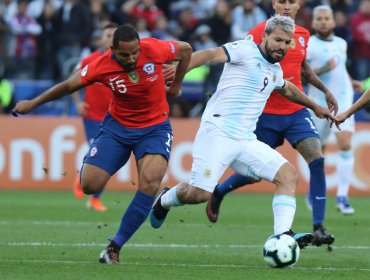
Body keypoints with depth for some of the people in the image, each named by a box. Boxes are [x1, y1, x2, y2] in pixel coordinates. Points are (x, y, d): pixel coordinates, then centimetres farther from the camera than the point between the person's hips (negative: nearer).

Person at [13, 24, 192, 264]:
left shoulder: (154, 50, -20)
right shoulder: (102, 66, -17)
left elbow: (186, 49, 1)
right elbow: (70, 85, -1)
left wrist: (176, 86, 8)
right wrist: (32, 104, 7)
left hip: (155, 127, -1)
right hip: (117, 125, 1)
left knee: (150, 183, -25)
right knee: (89, 185, -9)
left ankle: (116, 246, -13)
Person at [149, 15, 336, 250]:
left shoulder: (275, 70, 21)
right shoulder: (246, 50, -4)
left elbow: (287, 89, 44)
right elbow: (212, 55, -19)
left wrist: (314, 106, 55)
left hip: (246, 141, 8)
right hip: (218, 132, -8)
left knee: (289, 175, -8)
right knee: (200, 193, -16)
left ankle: (283, 235, -16)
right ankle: (164, 200, 17)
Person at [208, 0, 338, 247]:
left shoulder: (303, 35, 8)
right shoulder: (260, 32, -9)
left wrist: (325, 90, 27)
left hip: (297, 111, 4)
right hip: (266, 113, -4)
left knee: (317, 157, -17)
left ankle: (319, 227, -14)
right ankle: (218, 192, 40)